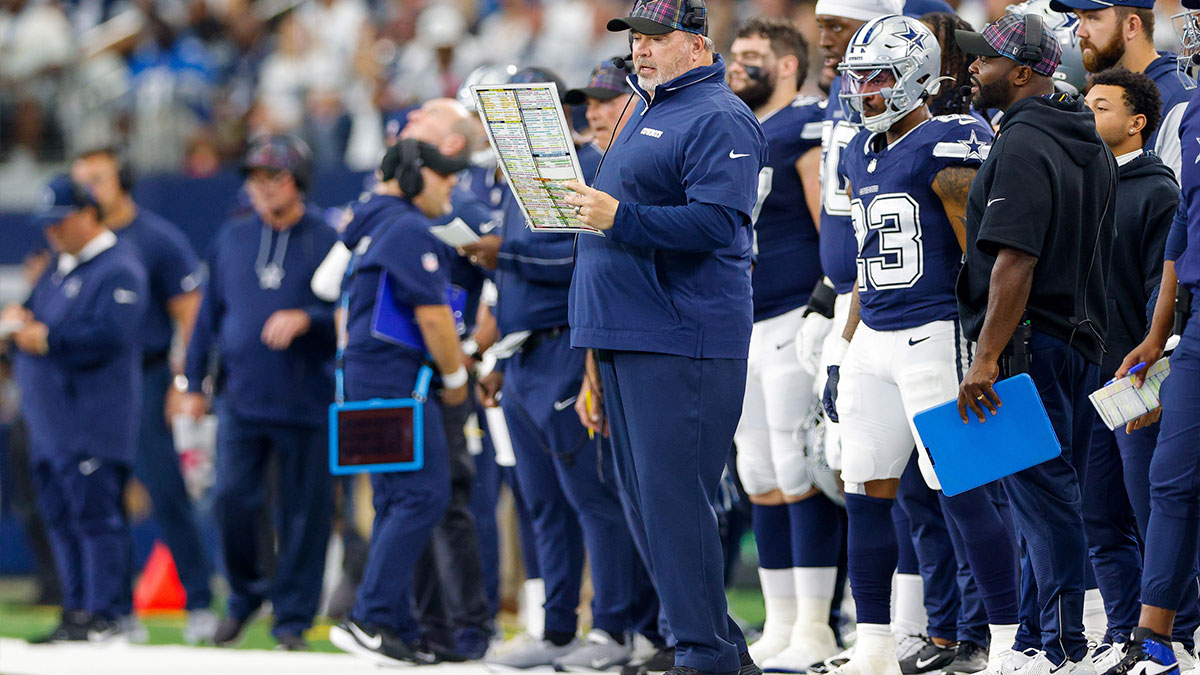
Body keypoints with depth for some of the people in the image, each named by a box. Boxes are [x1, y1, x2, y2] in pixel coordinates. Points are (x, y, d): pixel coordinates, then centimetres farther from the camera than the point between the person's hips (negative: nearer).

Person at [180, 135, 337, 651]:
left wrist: (305, 320, -21)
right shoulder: (232, 239, 11)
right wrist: (195, 384, 15)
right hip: (241, 399, 3)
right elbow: (209, 314, 17)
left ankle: (293, 617, 9)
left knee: (303, 510, -1)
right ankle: (245, 595, 15)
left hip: (306, 401, -3)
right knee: (232, 500, -7)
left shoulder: (327, 241, 0)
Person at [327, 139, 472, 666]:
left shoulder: (374, 225, 19)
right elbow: (432, 314, -15)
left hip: (368, 382, 11)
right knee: (423, 494, -13)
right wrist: (456, 377, -2)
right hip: (398, 380, -11)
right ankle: (370, 619, -18)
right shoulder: (409, 229, -12)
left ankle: (397, 629, 9)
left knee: (396, 502, 10)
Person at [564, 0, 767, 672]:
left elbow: (717, 222, -21)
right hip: (622, 337, 10)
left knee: (674, 499, -11)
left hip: (680, 339, -10)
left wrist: (618, 218, -27)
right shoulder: (647, 113, 21)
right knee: (647, 501, 10)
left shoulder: (717, 120, -9)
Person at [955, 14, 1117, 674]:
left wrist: (986, 356, -24)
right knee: (1049, 497, 13)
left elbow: (1016, 261, -22)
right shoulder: (1091, 147, 16)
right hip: (1082, 339, 10)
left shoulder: (1022, 146, -15)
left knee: (1042, 499, -8)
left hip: (1030, 344, -10)